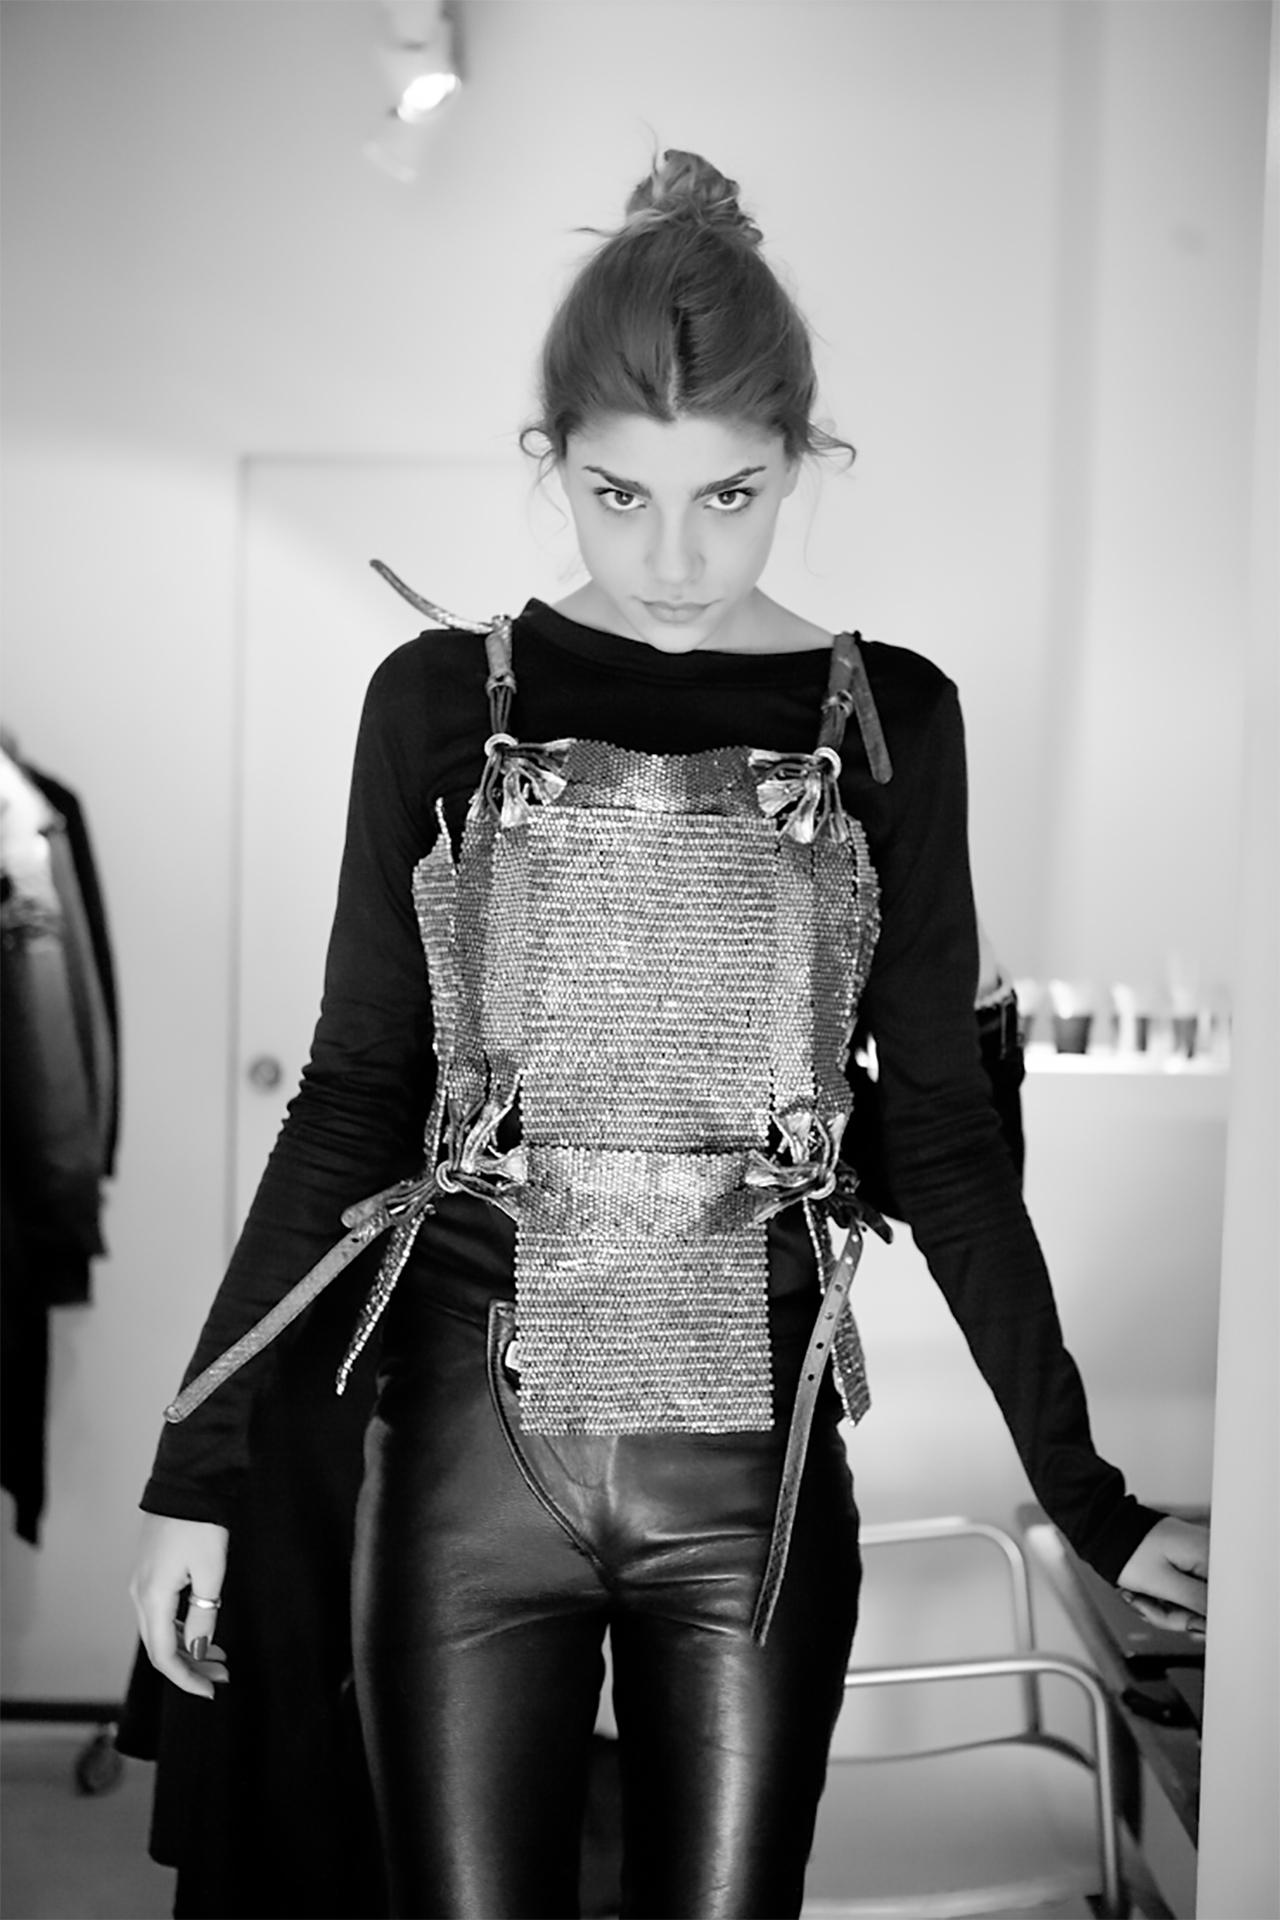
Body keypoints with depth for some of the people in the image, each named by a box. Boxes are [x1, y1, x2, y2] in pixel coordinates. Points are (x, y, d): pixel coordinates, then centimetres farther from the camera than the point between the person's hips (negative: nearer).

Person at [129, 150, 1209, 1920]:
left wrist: (1089, 1500, 3)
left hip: (758, 1450, 1)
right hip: (473, 1433, 0)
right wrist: (201, 1464, 1)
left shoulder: (888, 717, 1)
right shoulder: (443, 700, 0)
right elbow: (354, 1093, 3)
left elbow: (939, 1128, 4)